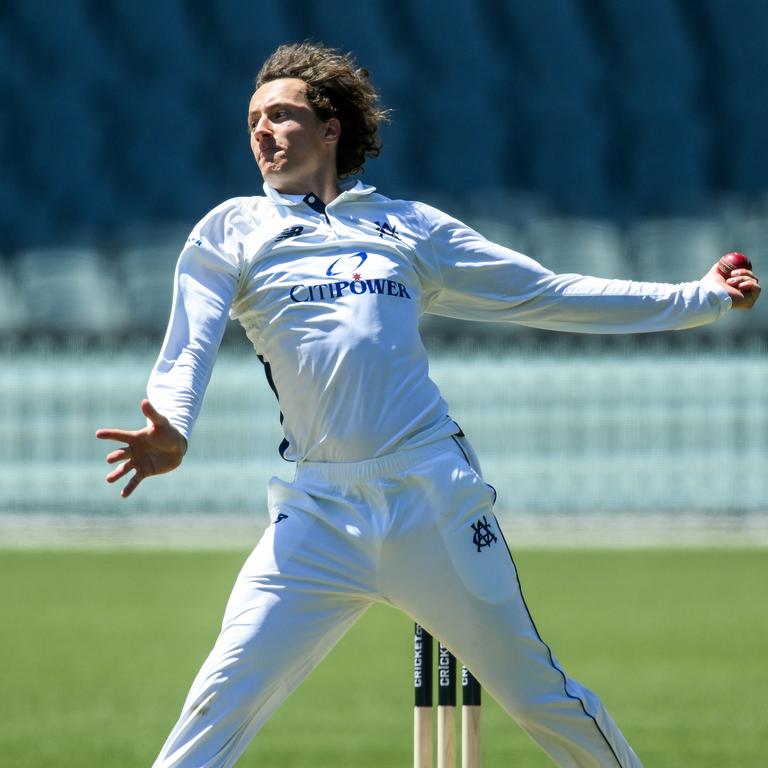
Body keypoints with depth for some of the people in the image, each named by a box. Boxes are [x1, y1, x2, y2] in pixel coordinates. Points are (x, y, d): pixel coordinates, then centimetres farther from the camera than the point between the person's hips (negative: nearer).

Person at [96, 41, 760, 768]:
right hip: (319, 512, -1)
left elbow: (549, 295, 19)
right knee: (223, 700, -11)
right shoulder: (231, 231, 11)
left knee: (538, 693, 4)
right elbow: (188, 347, -3)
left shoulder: (411, 227, 15)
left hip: (436, 497, 1)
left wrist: (698, 297, 18)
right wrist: (168, 431, -25)